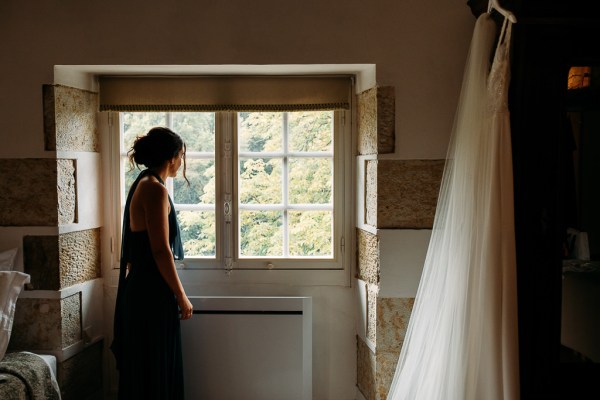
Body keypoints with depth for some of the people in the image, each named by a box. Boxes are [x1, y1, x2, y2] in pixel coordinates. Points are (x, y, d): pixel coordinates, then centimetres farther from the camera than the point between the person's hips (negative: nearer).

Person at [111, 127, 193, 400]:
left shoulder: (143, 185, 13)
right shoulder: (155, 189, -16)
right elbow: (161, 250, -20)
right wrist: (181, 296, -13)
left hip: (140, 289, 10)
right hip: (153, 294, -10)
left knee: (144, 368, 16)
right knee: (154, 369, -1)